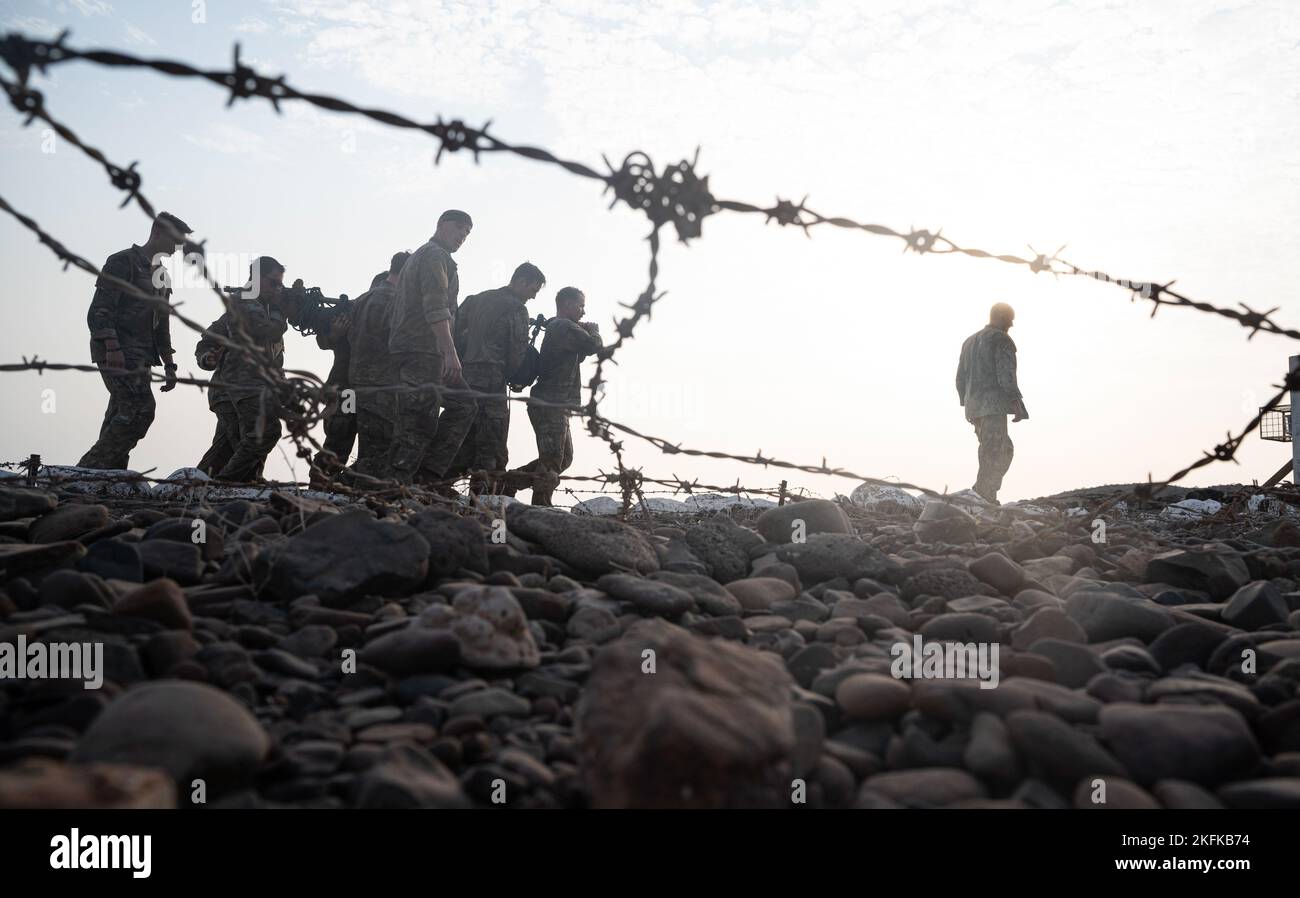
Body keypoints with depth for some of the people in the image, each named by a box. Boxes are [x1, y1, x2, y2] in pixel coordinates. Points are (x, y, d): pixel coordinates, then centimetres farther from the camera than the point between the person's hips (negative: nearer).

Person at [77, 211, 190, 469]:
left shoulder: (160, 274, 24)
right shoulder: (123, 262, -3)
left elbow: (162, 325, 27)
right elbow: (99, 310, -12)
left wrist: (169, 366, 21)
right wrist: (112, 348, -24)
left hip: (140, 357, 9)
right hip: (117, 353, -9)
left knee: (121, 416, 5)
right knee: (141, 408, -21)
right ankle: (92, 468, -19)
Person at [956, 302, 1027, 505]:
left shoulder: (970, 341, 20)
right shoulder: (1002, 340, -4)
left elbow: (960, 379, 21)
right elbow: (1006, 375, -15)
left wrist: (968, 405, 25)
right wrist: (1017, 404, -12)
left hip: (973, 406, 8)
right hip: (993, 406, -8)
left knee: (1005, 450, 16)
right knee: (994, 454, -9)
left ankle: (987, 497, 9)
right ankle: (983, 497, -16)